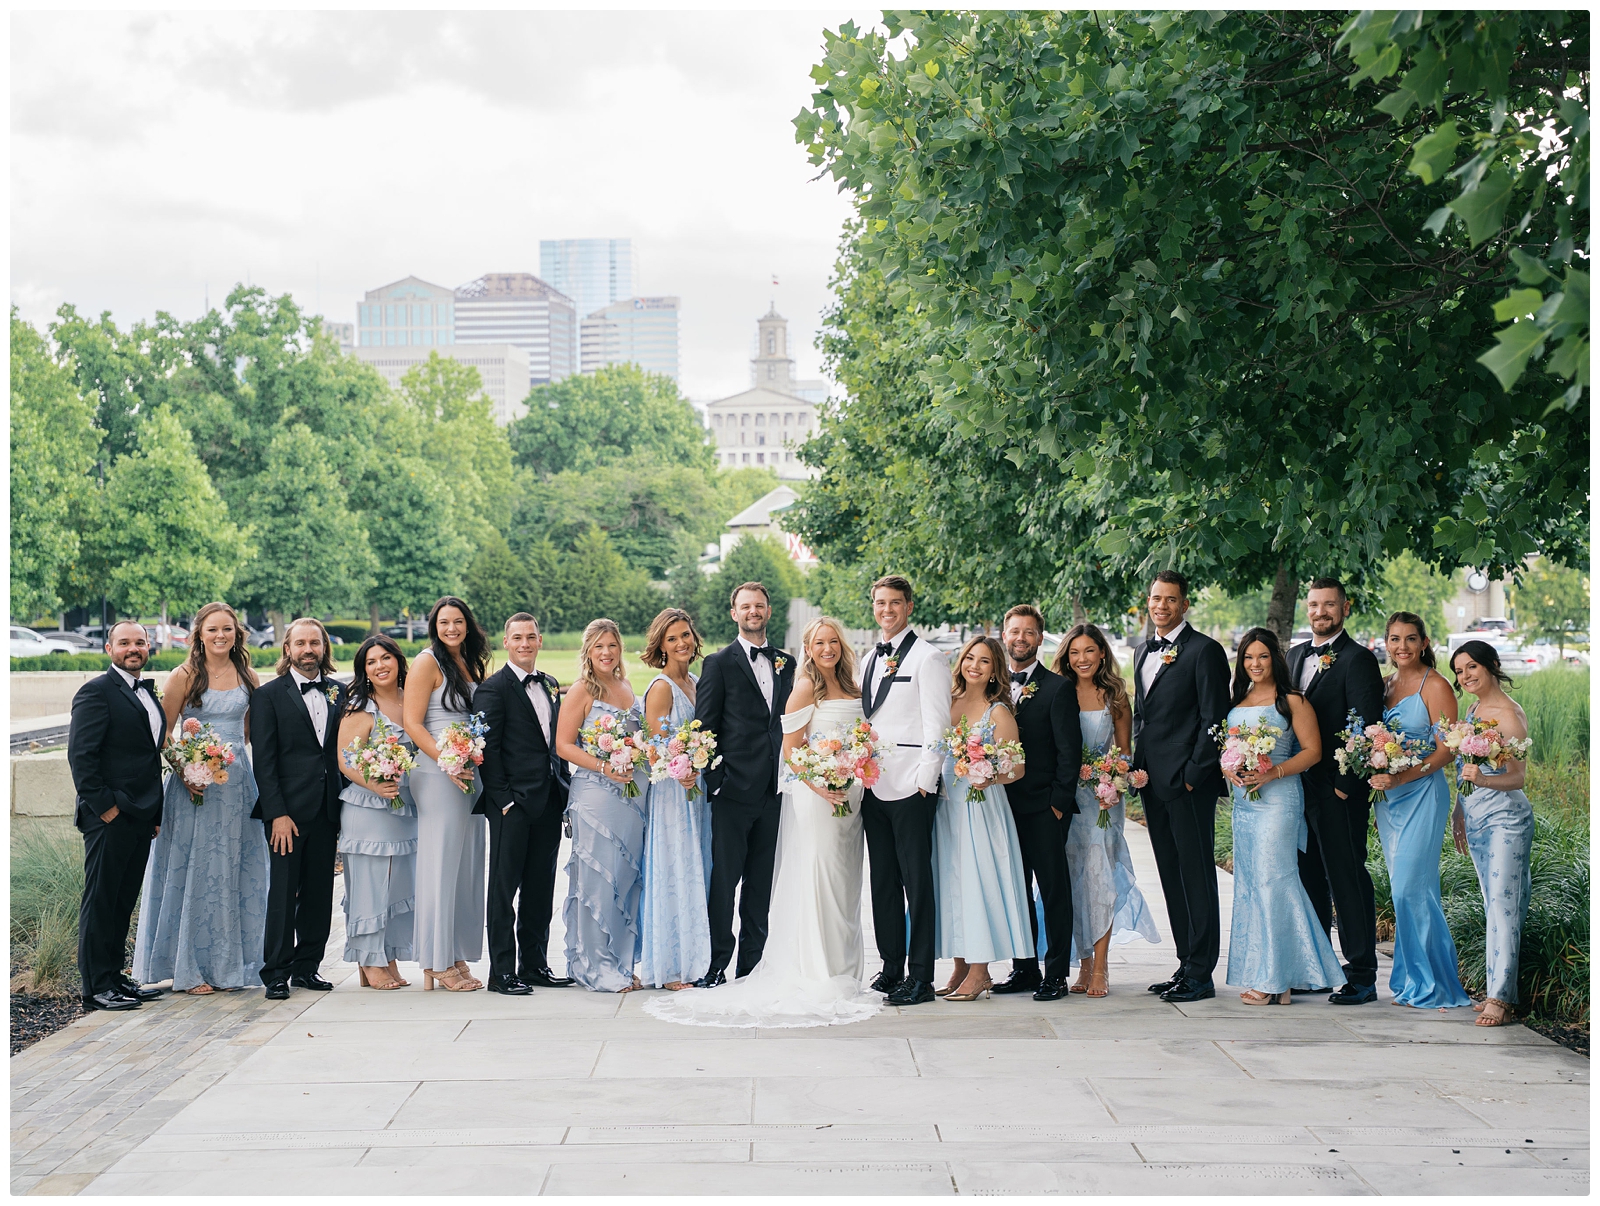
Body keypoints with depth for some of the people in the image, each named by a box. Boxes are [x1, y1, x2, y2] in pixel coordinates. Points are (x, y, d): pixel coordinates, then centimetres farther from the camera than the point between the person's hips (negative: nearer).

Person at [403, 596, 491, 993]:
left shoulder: (470, 664, 15)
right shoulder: (427, 662, -6)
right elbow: (412, 723, -12)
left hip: (470, 774, 8)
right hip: (437, 775, -8)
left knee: (467, 864, 9)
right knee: (440, 864, -5)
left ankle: (458, 956, 15)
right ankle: (437, 962, 1)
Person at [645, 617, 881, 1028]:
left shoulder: (852, 689, 15)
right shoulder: (805, 688, -6)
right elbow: (791, 749, -10)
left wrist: (859, 782, 4)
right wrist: (819, 785, -21)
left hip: (850, 796, 7)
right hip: (812, 795, -7)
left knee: (844, 884, 9)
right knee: (815, 882, -7)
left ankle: (842, 975, 16)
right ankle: (815, 977, -3)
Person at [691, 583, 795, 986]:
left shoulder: (786, 664, 14)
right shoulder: (719, 663, 1)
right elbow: (705, 726, -3)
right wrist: (715, 780, -10)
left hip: (774, 789, 4)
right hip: (734, 787, -4)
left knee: (762, 881, 9)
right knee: (724, 879, -2)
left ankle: (752, 964, 16)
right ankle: (717, 964, 5)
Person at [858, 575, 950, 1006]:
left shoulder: (927, 658, -5)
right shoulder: (871, 660, 18)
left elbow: (936, 725, -10)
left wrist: (925, 780, -15)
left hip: (911, 788, -7)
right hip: (874, 787, 7)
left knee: (917, 881, -4)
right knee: (883, 881, 10)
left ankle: (921, 978, -1)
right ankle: (891, 968, 18)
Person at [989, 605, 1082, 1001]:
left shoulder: (1057, 688, -3)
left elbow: (1069, 750, -6)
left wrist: (1060, 802, -11)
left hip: (1045, 807, -5)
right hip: (1004, 803, 5)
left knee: (1053, 888, 0)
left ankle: (1056, 974, 5)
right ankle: (1024, 968, 17)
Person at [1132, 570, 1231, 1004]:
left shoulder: (1204, 650, -8)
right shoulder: (1145, 651, 17)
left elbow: (1214, 719, -11)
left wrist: (1192, 773, -14)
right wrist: (1137, 766, 13)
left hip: (1188, 782, -8)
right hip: (1153, 782, 8)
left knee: (1197, 874, -4)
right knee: (1171, 875, 11)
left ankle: (1201, 973, -1)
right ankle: (1186, 964, 18)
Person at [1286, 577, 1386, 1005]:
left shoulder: (1357, 658, -8)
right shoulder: (1295, 655, 16)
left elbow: (1368, 727, -13)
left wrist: (1346, 784, -15)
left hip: (1338, 792, -7)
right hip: (1300, 788, 7)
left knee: (1347, 878, -4)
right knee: (1310, 879, 12)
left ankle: (1362, 977, 2)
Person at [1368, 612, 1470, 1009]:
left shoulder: (1435, 686, -8)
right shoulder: (1386, 686, 13)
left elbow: (1446, 749, -13)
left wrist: (1402, 777, -22)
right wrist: (1376, 777, 1)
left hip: (1421, 794, -7)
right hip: (1387, 797, 7)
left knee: (1411, 887, -9)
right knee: (1402, 888, 8)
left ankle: (1432, 984, 0)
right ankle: (1411, 980, 14)